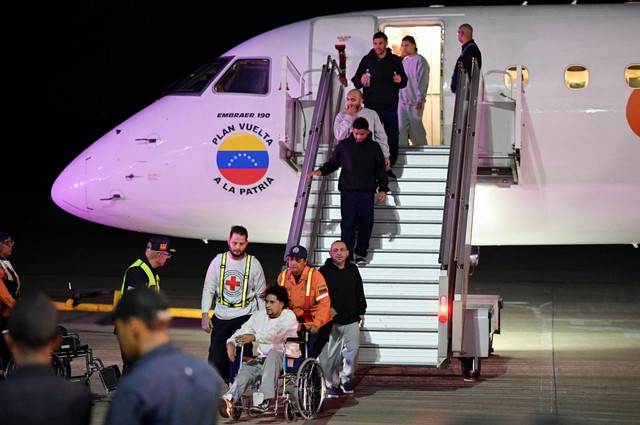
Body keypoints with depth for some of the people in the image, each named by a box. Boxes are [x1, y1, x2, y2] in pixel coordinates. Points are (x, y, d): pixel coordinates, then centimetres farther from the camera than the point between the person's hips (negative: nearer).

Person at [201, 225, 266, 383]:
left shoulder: (253, 263, 0)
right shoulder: (219, 260, 3)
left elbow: (261, 294, 6)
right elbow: (208, 289, 6)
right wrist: (205, 315, -2)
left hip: (245, 316, -2)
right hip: (221, 316, 2)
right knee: (216, 359, 3)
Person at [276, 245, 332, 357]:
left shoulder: (315, 275, -14)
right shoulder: (283, 276, 0)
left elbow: (324, 302, -19)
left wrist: (317, 324, -29)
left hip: (316, 320, -4)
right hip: (295, 322, 4)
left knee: (312, 353, -13)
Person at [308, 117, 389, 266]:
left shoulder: (374, 148, 8)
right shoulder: (344, 145, 6)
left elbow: (380, 170, 13)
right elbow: (333, 163, 13)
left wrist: (383, 189, 7)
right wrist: (320, 171, -4)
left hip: (367, 193, 1)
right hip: (348, 192, -1)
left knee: (366, 223, 2)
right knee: (347, 223, -4)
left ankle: (361, 253, 15)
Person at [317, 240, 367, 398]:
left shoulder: (353, 270, 11)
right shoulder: (324, 271, 0)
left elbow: (359, 293, 19)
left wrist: (361, 312, 16)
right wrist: (328, 308, -15)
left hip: (351, 320, 3)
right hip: (332, 320, -3)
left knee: (353, 349, -7)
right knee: (331, 353, -1)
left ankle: (345, 379, 13)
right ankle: (333, 384, 14)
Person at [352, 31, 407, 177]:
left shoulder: (395, 60, 6)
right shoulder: (367, 60, 3)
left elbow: (404, 82, 12)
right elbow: (355, 81, 5)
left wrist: (400, 80, -12)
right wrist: (361, 81, -18)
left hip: (390, 107, 1)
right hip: (371, 107, -1)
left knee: (392, 139, 5)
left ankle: (389, 166, 19)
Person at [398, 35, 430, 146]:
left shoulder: (420, 60, -7)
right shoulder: (404, 61, 15)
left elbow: (423, 82, -12)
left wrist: (420, 99, -19)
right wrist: (397, 97, 16)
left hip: (415, 102, -6)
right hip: (402, 101, 6)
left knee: (416, 127, 1)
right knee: (401, 128, -2)